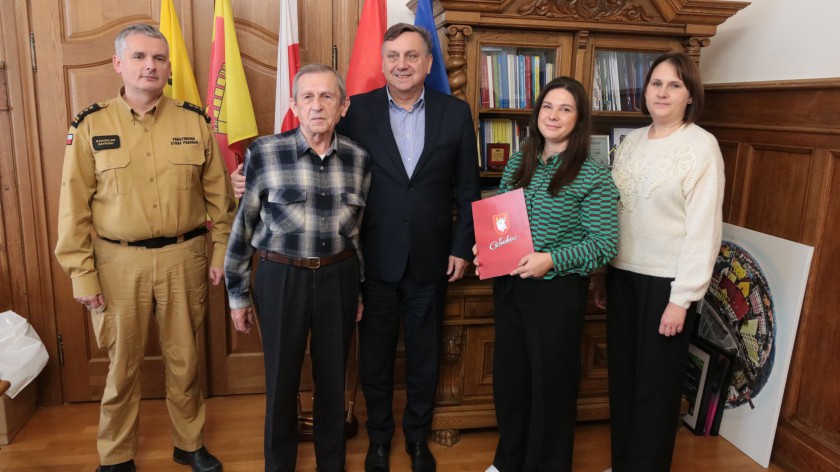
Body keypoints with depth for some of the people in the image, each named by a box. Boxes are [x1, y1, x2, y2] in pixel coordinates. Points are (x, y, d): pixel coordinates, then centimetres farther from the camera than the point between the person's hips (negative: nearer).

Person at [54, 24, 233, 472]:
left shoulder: (194, 122, 1)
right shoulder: (91, 126, -3)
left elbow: (218, 194, 5)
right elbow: (74, 207, -2)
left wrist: (221, 251, 3)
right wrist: (82, 274, -4)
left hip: (183, 258, 1)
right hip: (119, 262, -1)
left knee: (184, 359, 13)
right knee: (123, 364, 13)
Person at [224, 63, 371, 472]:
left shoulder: (358, 159, 0)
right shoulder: (264, 153, -8)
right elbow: (243, 226, -1)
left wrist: (359, 289, 14)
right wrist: (238, 293, 3)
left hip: (339, 278, 2)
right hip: (281, 278, -2)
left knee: (332, 377, 15)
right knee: (281, 379, 11)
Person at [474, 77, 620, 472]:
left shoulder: (593, 176, -11)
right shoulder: (518, 162, 5)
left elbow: (606, 243, -13)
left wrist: (552, 260, -23)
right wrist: (485, 248, -5)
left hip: (558, 291, -5)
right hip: (508, 286, 6)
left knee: (551, 381, 10)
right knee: (508, 376, 17)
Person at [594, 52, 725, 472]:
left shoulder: (702, 145, -9)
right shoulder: (631, 141, 9)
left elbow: (704, 227, -13)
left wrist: (682, 298, -16)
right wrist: (602, 276, 11)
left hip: (666, 280, -5)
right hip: (623, 274, 6)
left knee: (655, 383, 7)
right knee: (622, 375, 15)